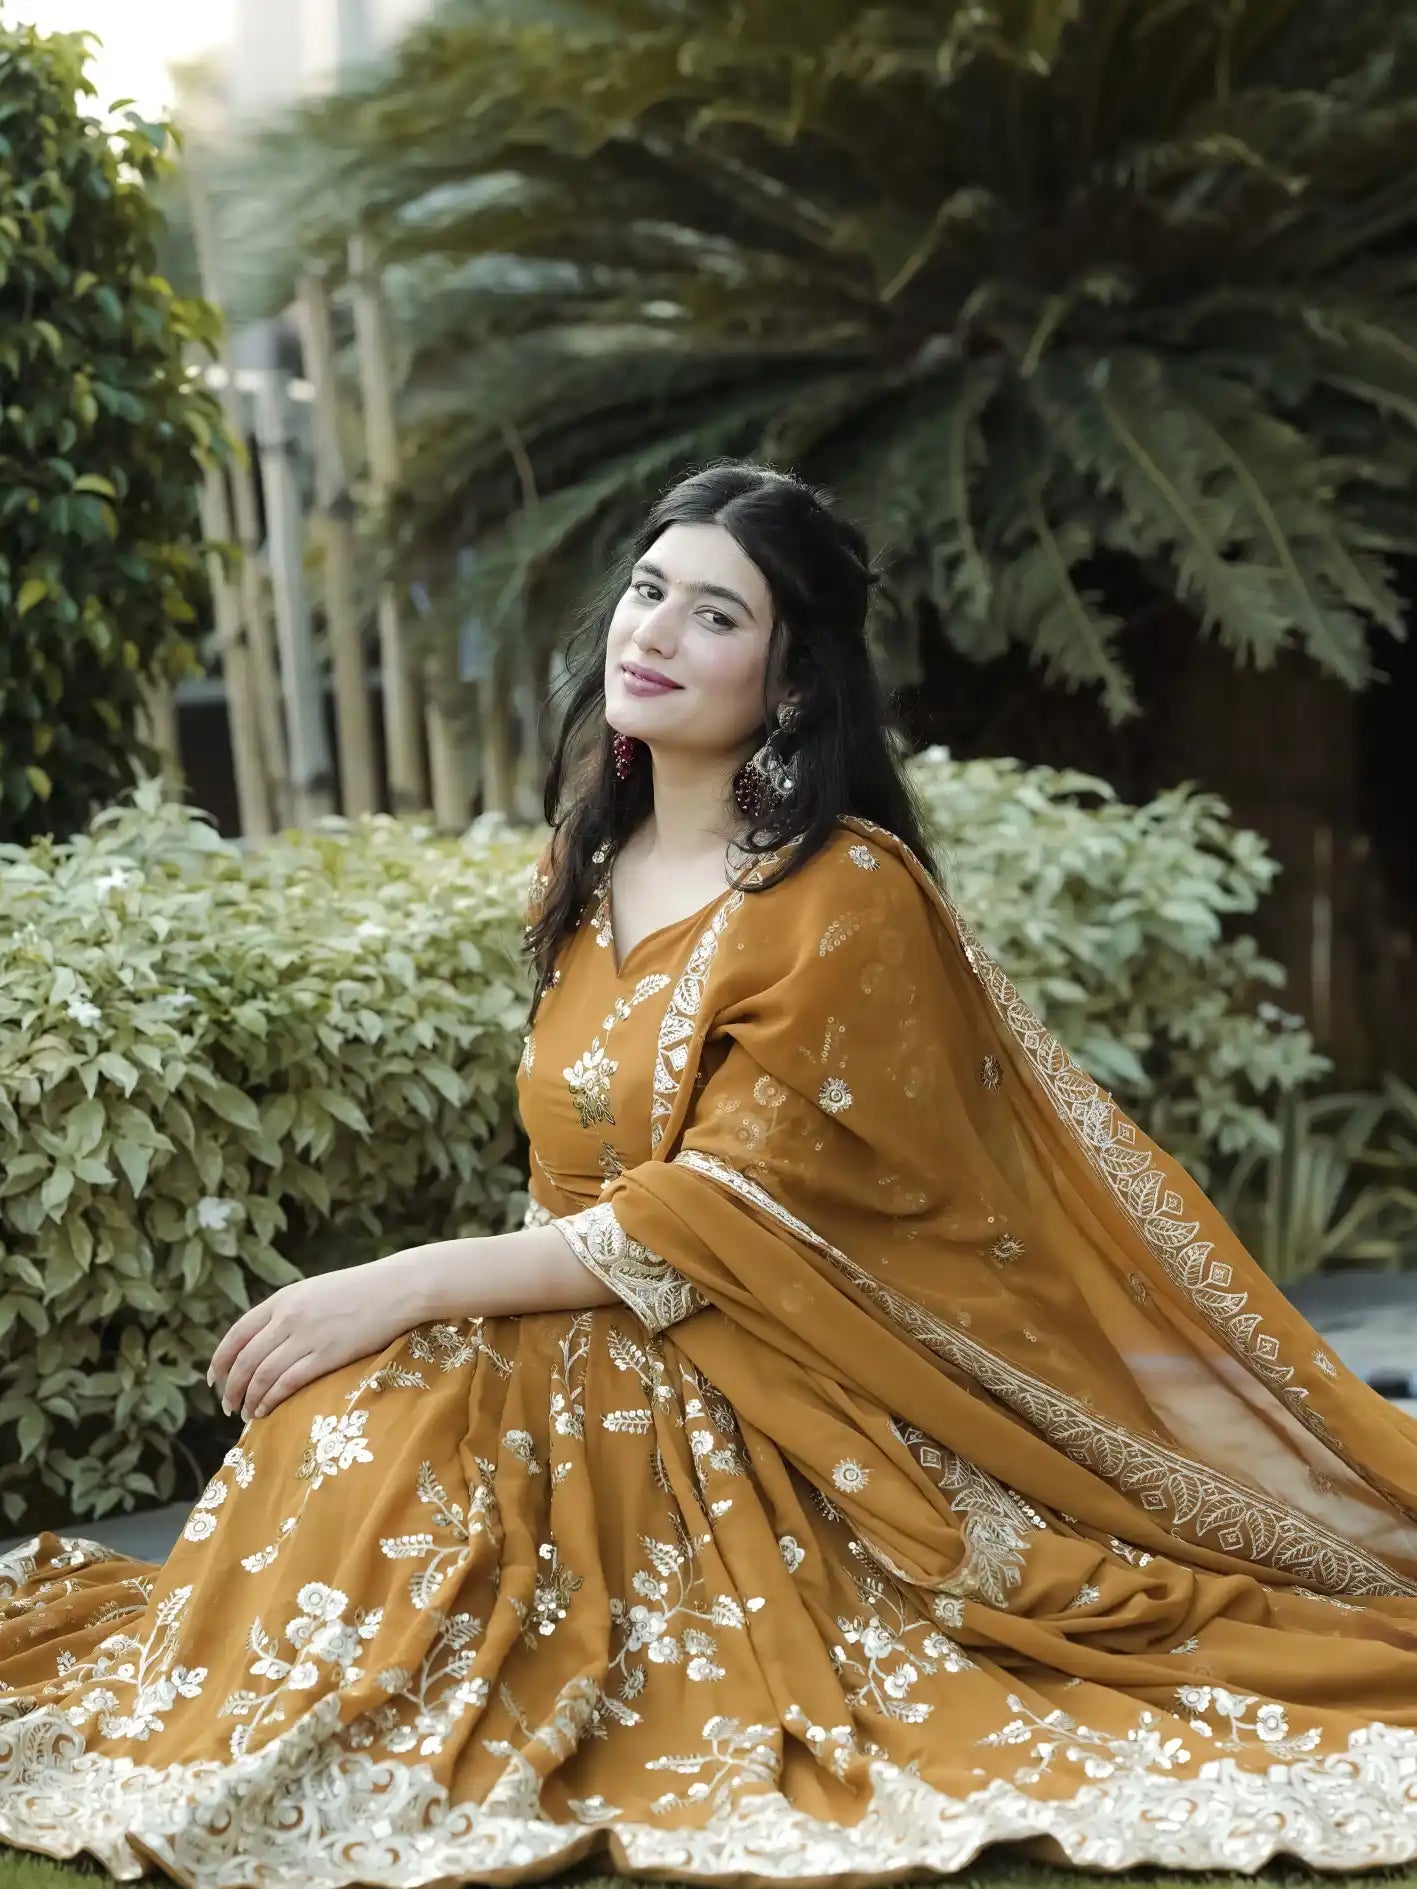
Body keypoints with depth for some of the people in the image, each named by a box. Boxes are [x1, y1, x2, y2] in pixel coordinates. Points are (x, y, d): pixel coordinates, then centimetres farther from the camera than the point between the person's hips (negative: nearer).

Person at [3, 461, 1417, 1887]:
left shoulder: (848, 896, -13)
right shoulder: (587, 859, 10)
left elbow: (729, 1212, -18)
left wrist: (414, 1287, -21)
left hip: (760, 1400, -7)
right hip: (587, 1337, 7)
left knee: (385, 1416, -25)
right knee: (365, 1414, -19)